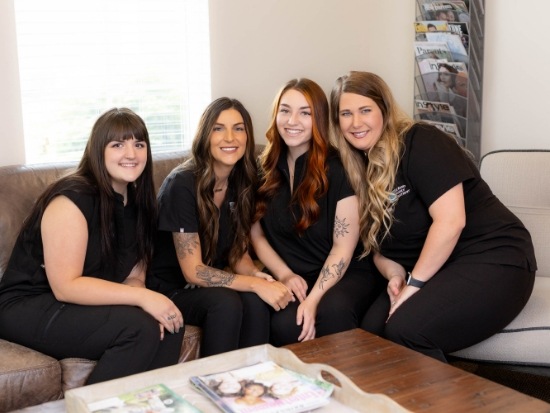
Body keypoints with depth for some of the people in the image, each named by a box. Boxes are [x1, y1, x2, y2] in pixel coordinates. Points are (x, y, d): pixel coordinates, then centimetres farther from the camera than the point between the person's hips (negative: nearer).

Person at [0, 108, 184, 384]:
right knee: (138, 327, -26)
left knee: (169, 325, -16)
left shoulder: (136, 201, 6)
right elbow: (65, 286, -23)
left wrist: (152, 306, -19)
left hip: (87, 306, 7)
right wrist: (143, 297, -27)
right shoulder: (72, 198, -18)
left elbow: (133, 275, 3)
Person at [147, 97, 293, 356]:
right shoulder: (182, 184, -20)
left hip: (213, 282, 5)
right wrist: (256, 285, -26)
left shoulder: (241, 182, -1)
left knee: (256, 303, -25)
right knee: (226, 303, -32)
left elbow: (238, 253, 6)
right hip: (171, 289, -5)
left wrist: (256, 274, -16)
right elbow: (193, 272, -20)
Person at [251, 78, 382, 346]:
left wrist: (313, 300, -19)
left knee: (333, 310, -36)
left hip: (345, 275, -2)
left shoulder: (338, 168, -6)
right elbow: (257, 235, 12)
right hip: (290, 281, 2)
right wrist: (285, 275, -6)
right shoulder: (265, 170, 7)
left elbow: (343, 246, -9)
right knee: (284, 324, -31)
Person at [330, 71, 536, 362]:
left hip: (490, 260, -6)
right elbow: (378, 243, 11)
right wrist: (396, 276, -10)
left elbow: (450, 221, -21)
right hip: (428, 273, 6)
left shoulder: (420, 143, -12)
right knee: (370, 331, -20)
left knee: (405, 330, -28)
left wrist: (414, 283, -17)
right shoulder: (359, 171, 9)